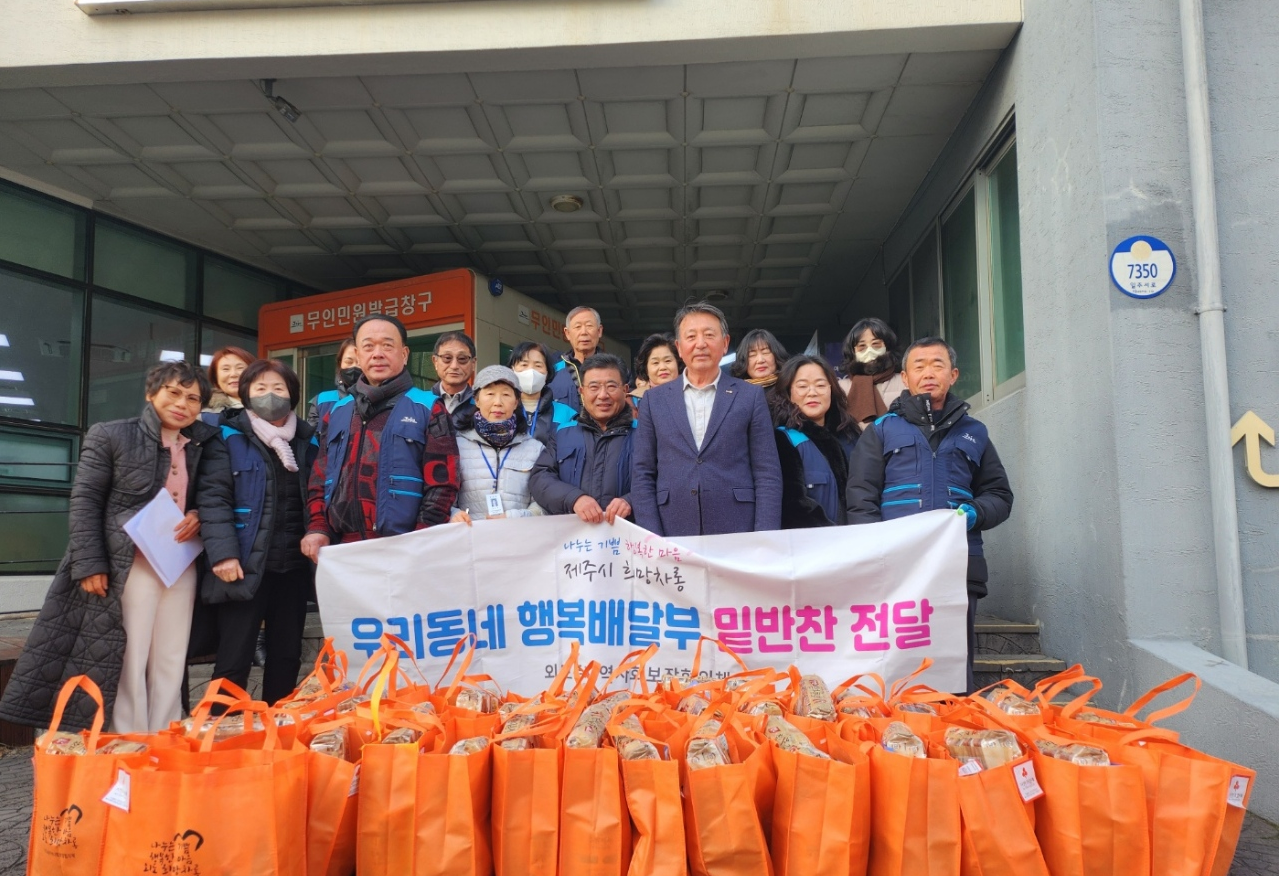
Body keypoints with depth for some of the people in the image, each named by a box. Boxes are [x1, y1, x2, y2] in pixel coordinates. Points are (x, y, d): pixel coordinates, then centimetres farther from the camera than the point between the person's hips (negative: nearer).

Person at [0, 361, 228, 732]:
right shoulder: (110, 436, -2)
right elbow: (85, 501, -4)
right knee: (128, 663, 2)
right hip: (130, 565, -4)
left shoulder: (203, 444, 8)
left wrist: (197, 515, -8)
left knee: (171, 663, 9)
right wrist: (89, 563, -11)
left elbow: (213, 494, 15)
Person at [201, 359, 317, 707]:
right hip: (246, 567, -4)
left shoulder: (308, 440, 12)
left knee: (287, 658, 12)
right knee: (234, 661, -1)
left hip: (293, 567, 4)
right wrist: (223, 553, -17)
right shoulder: (231, 437, 0)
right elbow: (214, 499, -7)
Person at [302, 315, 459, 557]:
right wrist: (318, 528, 2)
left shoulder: (428, 408, 2)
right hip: (343, 551, 4)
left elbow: (440, 483, -6)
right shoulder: (338, 412, 16)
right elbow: (319, 479, 18)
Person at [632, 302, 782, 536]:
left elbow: (768, 475, 1)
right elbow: (642, 475, 6)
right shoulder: (655, 399, 8)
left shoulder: (751, 396, 4)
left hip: (739, 537, -1)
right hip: (672, 538, 1)